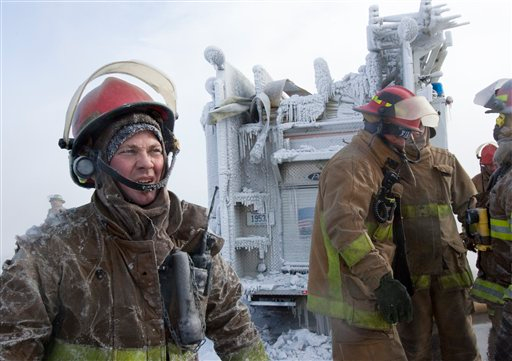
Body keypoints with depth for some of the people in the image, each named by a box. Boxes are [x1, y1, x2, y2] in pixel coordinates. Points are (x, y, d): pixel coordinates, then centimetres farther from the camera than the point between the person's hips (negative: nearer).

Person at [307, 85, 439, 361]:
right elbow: (344, 226, -30)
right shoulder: (351, 165, -16)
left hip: (364, 289, 11)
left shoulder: (377, 166, 18)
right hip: (354, 293, -11)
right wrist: (382, 279, -36)